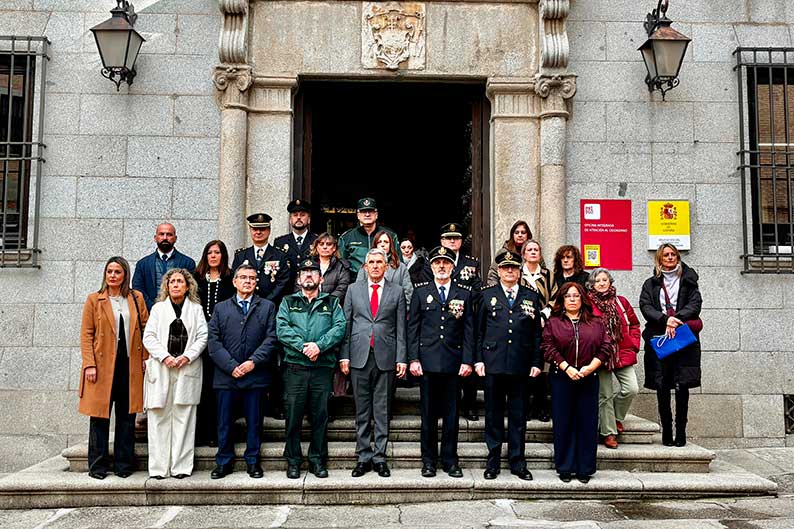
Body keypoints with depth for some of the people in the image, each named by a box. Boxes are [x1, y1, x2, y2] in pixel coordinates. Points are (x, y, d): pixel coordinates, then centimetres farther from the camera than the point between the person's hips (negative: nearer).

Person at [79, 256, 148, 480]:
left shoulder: (137, 298, 9)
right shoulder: (94, 299, 4)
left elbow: (146, 330, 10)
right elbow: (86, 334, 0)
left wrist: (145, 359, 2)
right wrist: (89, 364, -10)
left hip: (130, 365, 2)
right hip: (102, 366, -2)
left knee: (127, 417, 6)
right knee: (100, 417, 2)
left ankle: (123, 465, 16)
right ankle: (98, 466, 13)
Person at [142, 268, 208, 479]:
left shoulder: (196, 309, 11)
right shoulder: (158, 308, 12)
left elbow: (203, 336, 4)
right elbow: (148, 336, 4)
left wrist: (188, 356, -10)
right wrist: (164, 356, -9)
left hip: (187, 369, -1)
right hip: (161, 369, 1)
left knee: (183, 418, 0)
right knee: (159, 418, 1)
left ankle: (181, 466, 5)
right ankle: (158, 467, 7)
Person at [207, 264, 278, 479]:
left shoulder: (267, 307, 9)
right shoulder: (220, 308, 11)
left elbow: (271, 339, -1)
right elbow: (214, 342, 2)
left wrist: (253, 362, -12)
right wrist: (231, 366, -9)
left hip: (255, 375, -1)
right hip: (226, 376, 1)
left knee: (254, 421, 5)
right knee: (225, 421, 6)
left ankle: (252, 461, 18)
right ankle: (224, 462, 19)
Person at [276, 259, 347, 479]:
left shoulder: (331, 302, 14)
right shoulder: (288, 302, 13)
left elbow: (340, 327, -1)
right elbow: (282, 329, -2)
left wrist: (319, 345, -15)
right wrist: (302, 346, -15)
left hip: (323, 367, 0)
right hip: (295, 366, 0)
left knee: (320, 416, 4)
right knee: (293, 415, 2)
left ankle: (318, 460, 16)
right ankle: (293, 461, 13)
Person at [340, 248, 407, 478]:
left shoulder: (396, 291, 7)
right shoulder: (354, 289, 10)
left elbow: (401, 328, 5)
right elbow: (346, 324, 8)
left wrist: (401, 358, -2)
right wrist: (344, 355, 0)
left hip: (385, 357, -1)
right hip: (359, 356, 1)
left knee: (382, 410, 4)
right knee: (362, 411, 6)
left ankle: (379, 457, 12)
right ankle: (363, 457, 14)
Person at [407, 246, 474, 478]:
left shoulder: (464, 294, 8)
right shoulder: (421, 292, 6)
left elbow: (469, 330, 6)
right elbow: (412, 327, 4)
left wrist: (468, 361, -2)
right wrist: (413, 359, -4)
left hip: (453, 362, 1)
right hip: (427, 362, 0)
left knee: (451, 414, 6)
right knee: (428, 414, 6)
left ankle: (450, 460, 18)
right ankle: (429, 460, 17)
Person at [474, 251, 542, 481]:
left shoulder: (531, 297, 10)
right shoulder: (487, 295, 7)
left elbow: (537, 333, 9)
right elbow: (479, 331, 6)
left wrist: (537, 363, 2)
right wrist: (478, 359, -2)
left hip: (521, 365, 1)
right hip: (493, 363, -1)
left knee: (518, 415, 7)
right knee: (493, 413, 6)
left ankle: (517, 462, 18)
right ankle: (493, 461, 16)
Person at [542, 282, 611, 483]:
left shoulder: (596, 324, 10)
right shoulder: (553, 323, 5)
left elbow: (605, 347, 3)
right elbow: (549, 348, -4)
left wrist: (590, 367, -10)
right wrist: (567, 368, -13)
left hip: (589, 379, 1)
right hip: (562, 378, -1)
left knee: (587, 423, 3)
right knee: (563, 423, 3)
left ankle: (585, 468, 14)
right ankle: (565, 467, 12)